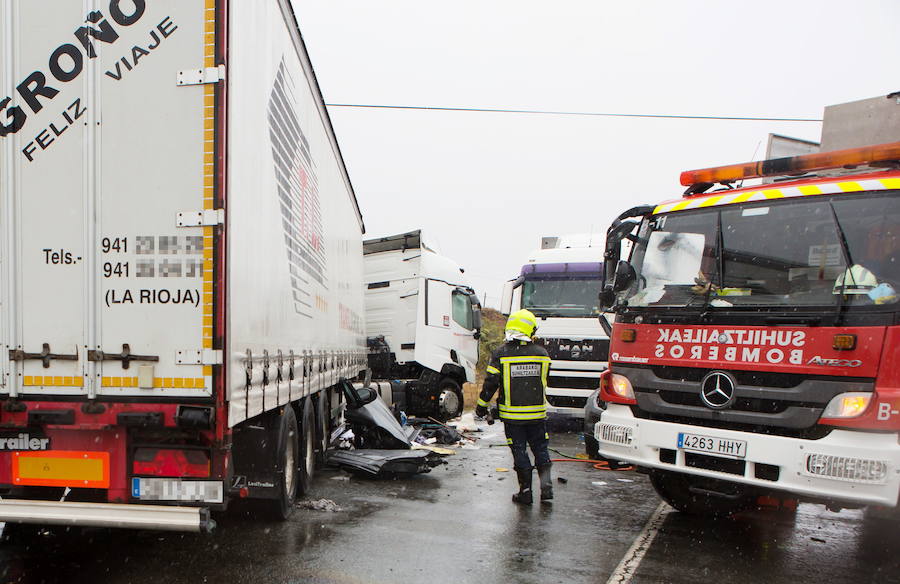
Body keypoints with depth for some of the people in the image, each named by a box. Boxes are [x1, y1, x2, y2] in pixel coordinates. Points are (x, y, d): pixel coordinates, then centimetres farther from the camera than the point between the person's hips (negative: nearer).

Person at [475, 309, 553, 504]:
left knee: (519, 451, 7)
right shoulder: (542, 353, -1)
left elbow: (491, 383, -8)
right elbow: (542, 382, 10)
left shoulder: (501, 354, -9)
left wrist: (482, 405, 3)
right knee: (540, 448, 15)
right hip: (537, 413, 2)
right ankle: (546, 484, 5)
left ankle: (525, 490, 11)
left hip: (512, 414, -2)